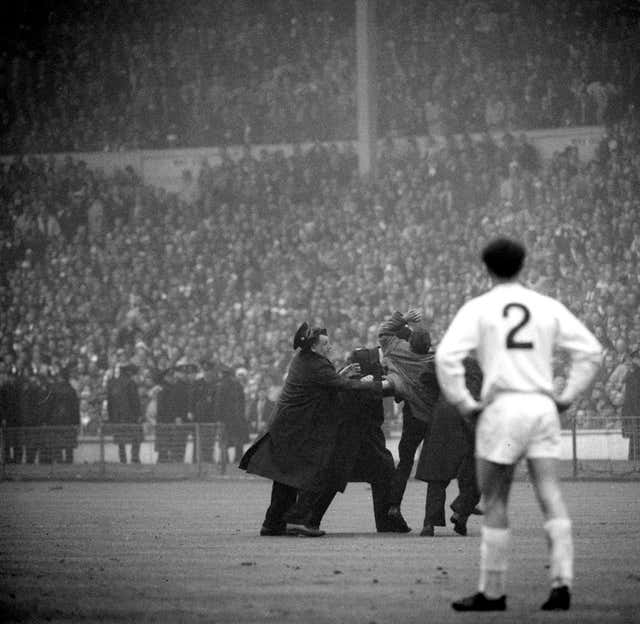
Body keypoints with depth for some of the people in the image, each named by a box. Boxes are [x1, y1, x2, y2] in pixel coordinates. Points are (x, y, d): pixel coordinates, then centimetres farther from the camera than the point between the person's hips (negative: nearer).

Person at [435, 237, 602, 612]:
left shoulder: (478, 309, 1)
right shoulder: (549, 307, 10)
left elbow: (447, 356, -11)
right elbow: (591, 349, 7)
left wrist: (463, 403, -3)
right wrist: (569, 396, 10)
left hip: (502, 408, -3)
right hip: (543, 406, 3)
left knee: (494, 504, 5)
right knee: (551, 496, -2)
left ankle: (493, 592, 10)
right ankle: (563, 580, -16)